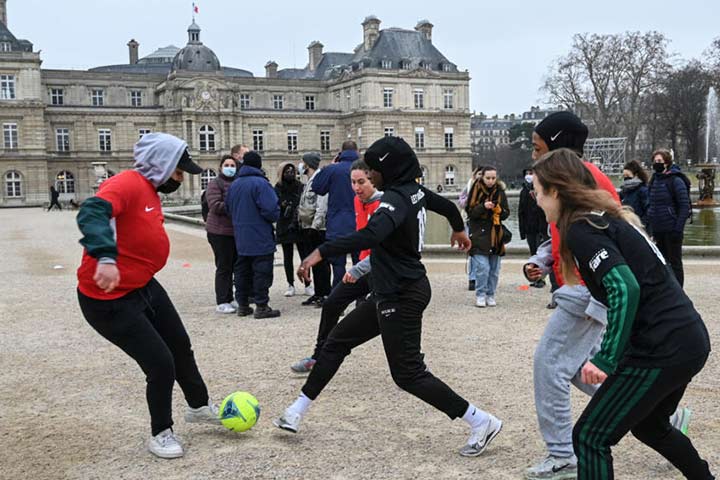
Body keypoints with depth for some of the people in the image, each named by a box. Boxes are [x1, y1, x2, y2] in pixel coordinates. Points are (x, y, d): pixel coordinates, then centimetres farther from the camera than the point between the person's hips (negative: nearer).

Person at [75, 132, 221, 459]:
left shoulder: (151, 191, 7)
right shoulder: (128, 184, -23)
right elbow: (91, 213, -41)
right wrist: (105, 257, -54)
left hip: (144, 287, 10)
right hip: (109, 299, -10)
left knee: (181, 346, 20)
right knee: (161, 364, -6)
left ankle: (199, 407, 43)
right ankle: (161, 434, 19)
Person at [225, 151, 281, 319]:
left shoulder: (234, 185, 8)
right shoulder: (260, 183, -15)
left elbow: (228, 208, 17)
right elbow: (271, 210, -20)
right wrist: (274, 217, 1)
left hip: (241, 239, 7)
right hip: (261, 239, -7)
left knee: (242, 270, 13)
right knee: (262, 271, -1)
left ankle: (243, 305, 20)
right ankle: (261, 306, 0)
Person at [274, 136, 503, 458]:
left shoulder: (396, 199, -21)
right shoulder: (415, 191, 5)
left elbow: (371, 235, -39)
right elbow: (448, 206, 23)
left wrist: (321, 252, -40)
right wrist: (458, 230, 44)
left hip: (401, 297, -10)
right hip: (396, 291, 10)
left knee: (408, 374, -3)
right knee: (336, 342, 14)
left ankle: (481, 422, 7)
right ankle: (297, 412, 24)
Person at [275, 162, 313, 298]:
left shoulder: (300, 187, 2)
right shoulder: (278, 189, 3)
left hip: (299, 226, -1)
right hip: (284, 227, 1)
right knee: (287, 257, 8)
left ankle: (307, 285, 8)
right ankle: (290, 285, 16)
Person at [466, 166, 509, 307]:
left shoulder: (500, 192, 8)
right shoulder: (476, 191, -1)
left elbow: (506, 212, 10)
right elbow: (470, 212, -6)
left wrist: (500, 210, -12)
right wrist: (483, 207, -22)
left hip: (495, 234, 4)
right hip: (479, 235, -3)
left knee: (494, 269, 6)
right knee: (482, 267, -11)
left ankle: (490, 295, 18)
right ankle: (480, 295, 2)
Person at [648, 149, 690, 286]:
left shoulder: (676, 180, -11)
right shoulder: (655, 180, 10)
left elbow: (685, 206, -14)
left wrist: (678, 228, -19)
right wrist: (650, 226, 13)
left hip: (671, 229, -7)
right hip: (657, 229, 7)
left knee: (675, 262, 3)